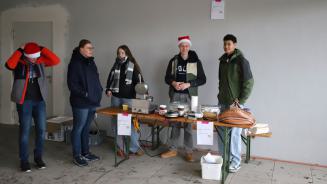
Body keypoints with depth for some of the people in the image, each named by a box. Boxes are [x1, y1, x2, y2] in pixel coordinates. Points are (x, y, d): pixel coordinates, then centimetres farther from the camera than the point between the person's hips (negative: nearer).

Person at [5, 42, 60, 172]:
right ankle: (24, 160, 15)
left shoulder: (40, 61, 2)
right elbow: (9, 65, -29)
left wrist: (42, 49, -12)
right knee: (25, 131, 2)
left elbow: (56, 61, -11)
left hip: (39, 100, 3)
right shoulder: (19, 62, -7)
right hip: (24, 101, -3)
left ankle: (38, 157, 22)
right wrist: (20, 50, -21)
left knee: (41, 130, 6)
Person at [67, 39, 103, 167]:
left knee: (86, 128, 16)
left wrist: (99, 91, 9)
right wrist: (84, 94, -19)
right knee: (78, 129, 2)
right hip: (81, 103, -8)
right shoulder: (75, 63, -11)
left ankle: (85, 153, 27)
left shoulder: (91, 62, 14)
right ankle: (77, 156, 13)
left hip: (92, 102, 8)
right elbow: (72, 84, -16)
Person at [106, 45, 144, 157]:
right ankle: (120, 147, 15)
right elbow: (110, 79, 17)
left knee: (130, 122, -4)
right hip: (116, 97, 4)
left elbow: (139, 80, -4)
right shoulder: (115, 65, 12)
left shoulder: (133, 66, 0)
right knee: (116, 122, 5)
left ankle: (134, 148, 6)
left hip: (129, 97, -4)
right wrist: (108, 89, 1)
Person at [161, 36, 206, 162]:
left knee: (188, 124, -1)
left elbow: (202, 79, -2)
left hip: (189, 96, -3)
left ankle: (189, 152, 9)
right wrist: (173, 83, -11)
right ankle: (173, 150, 19)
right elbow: (167, 78, 11)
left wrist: (188, 84, -15)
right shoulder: (173, 61, 8)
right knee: (175, 123, 8)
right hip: (175, 95, 3)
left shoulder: (195, 61, 0)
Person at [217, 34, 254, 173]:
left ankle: (236, 162, 10)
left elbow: (249, 82, -12)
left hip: (235, 104, -6)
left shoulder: (241, 61, -9)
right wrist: (221, 95, 13)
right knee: (221, 131, 9)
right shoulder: (222, 60, 12)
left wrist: (241, 101, -13)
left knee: (234, 133, -2)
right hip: (222, 102, 7)